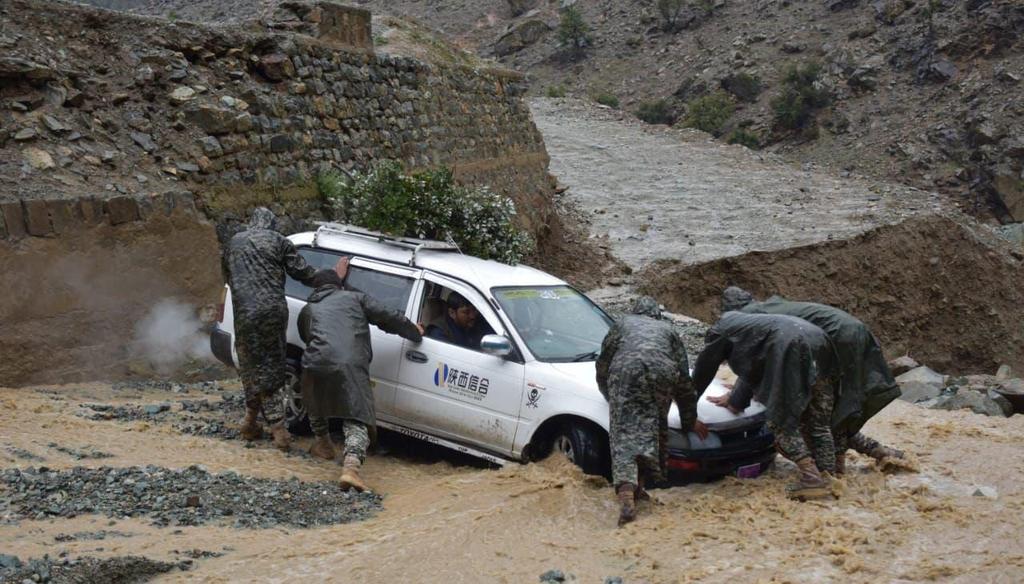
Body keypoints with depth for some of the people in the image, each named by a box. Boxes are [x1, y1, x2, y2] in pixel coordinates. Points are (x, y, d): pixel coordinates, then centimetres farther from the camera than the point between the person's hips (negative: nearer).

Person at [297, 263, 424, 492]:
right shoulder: (355, 298, 23)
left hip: (317, 364, 3)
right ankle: (351, 466, -25)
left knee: (315, 403, 35)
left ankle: (323, 444, 47)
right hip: (351, 367, -2)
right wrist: (415, 333, 31)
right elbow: (389, 318, 14)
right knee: (356, 422, -3)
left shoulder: (307, 309, 30)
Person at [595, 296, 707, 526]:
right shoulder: (667, 330, 37)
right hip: (662, 373, 1)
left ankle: (626, 492, -26)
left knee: (624, 432, -9)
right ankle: (637, 485, 10)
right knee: (652, 429, 16)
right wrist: (690, 419, 41)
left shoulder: (622, 324, 36)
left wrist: (611, 396, 49)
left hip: (625, 371, -1)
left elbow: (603, 364, 33)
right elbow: (684, 378, 35)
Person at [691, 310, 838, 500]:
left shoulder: (720, 330, 20)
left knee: (782, 422, -2)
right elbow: (751, 370, 48)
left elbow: (703, 370, 26)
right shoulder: (747, 324, 41)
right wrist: (734, 399, 58)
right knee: (818, 421, 13)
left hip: (792, 347, -8)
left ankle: (812, 479, -11)